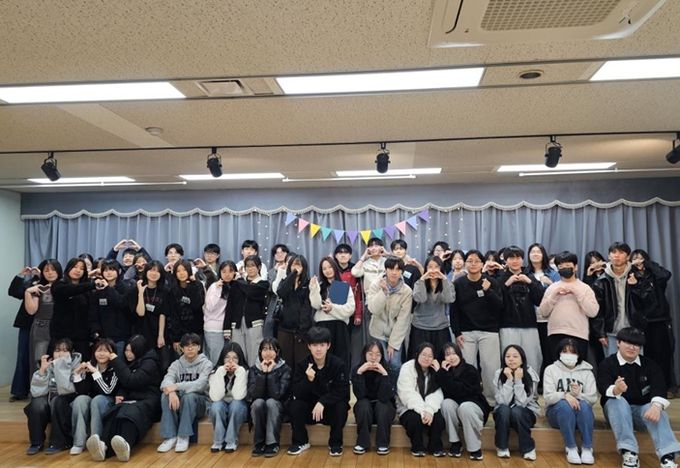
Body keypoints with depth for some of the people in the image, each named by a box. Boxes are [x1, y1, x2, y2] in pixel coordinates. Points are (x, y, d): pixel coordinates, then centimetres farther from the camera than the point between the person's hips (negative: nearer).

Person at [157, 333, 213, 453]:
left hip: (199, 402, -3)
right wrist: (171, 392, -36)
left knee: (189, 396, -34)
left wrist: (176, 386, -30)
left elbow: (200, 384, -21)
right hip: (179, 402, 3)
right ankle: (170, 437, -22)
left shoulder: (206, 364, -5)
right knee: (165, 395, -26)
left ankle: (184, 437, -24)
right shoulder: (176, 364, 6)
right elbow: (166, 381, -13)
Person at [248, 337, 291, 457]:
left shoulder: (285, 368, -9)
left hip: (277, 408, -1)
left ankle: (273, 443, -23)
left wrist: (271, 372, -23)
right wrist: (262, 373, -23)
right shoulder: (254, 368, -4)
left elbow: (277, 394, -22)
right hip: (258, 408, 2)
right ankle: (259, 443, -16)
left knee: (270, 402, -32)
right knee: (258, 402, -31)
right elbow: (253, 394, -17)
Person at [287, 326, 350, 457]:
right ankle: (300, 441, -2)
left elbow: (343, 392, -18)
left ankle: (335, 443, -8)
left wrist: (322, 402, -31)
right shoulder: (302, 365, -10)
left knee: (341, 406, -32)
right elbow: (296, 393, -15)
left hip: (331, 408, -1)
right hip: (310, 409, 2)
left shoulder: (338, 364, -15)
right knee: (294, 405, -25)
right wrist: (308, 380, -34)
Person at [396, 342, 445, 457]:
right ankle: (417, 447, -5)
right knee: (415, 418, -32)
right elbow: (408, 394, -19)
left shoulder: (434, 370, 1)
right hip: (409, 409, -3)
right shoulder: (407, 368, -9)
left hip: (429, 410, 3)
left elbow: (436, 394, -11)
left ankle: (435, 447, 1)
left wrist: (429, 410, -29)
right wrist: (422, 411, -30)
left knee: (439, 418, -26)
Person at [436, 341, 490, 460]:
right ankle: (455, 443, -16)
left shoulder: (470, 370, -13)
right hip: (454, 408, 3)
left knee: (464, 407, -35)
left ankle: (475, 448, -22)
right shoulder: (445, 371, -1)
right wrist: (442, 372, -21)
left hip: (474, 405, -3)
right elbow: (445, 393, -13)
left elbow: (461, 391, -23)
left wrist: (446, 374, -20)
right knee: (446, 403, -28)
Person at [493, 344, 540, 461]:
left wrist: (518, 380, -29)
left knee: (516, 411, -33)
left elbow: (521, 402, -24)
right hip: (504, 414, 1)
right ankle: (502, 447, -11)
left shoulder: (531, 374, -17)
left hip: (526, 413, -1)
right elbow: (503, 402, -24)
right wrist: (509, 379, -29)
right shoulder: (499, 374, -14)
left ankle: (528, 448, -11)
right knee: (504, 409, -32)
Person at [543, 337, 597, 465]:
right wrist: (565, 395, -29)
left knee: (584, 405, -33)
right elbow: (548, 397, -9)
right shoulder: (551, 369, 3)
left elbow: (593, 398, -2)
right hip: (557, 412, -1)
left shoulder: (586, 371, 7)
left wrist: (578, 394, -24)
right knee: (564, 404, -35)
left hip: (582, 413, 1)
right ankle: (571, 449, -27)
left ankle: (587, 449, -26)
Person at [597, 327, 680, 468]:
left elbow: (659, 387, -13)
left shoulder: (649, 365, 4)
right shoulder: (606, 364, -5)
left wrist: (656, 405, -35)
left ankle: (667, 456, -48)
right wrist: (615, 390, -48)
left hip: (644, 409, 2)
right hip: (618, 409, -2)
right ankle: (629, 453, -41)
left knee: (657, 413, -30)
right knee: (617, 401, -34)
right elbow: (603, 388, -22)